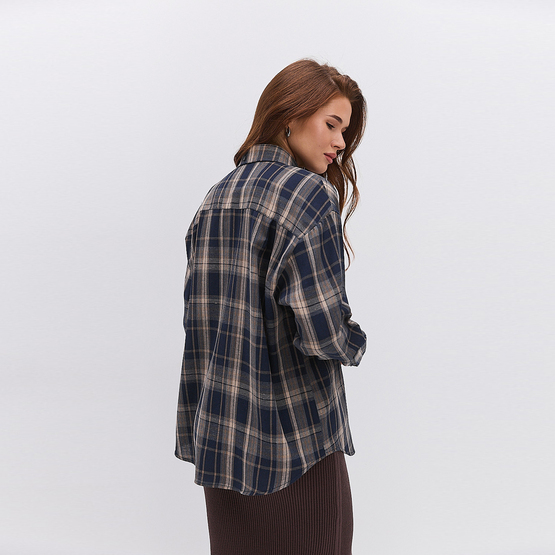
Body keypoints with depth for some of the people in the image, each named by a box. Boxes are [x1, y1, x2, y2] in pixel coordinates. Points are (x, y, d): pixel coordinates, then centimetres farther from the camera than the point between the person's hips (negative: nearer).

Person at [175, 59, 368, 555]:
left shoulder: (216, 198, 10)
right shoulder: (309, 193, -14)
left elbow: (200, 319, 11)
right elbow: (321, 331, -21)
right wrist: (355, 342, 0)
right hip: (296, 438, -7)